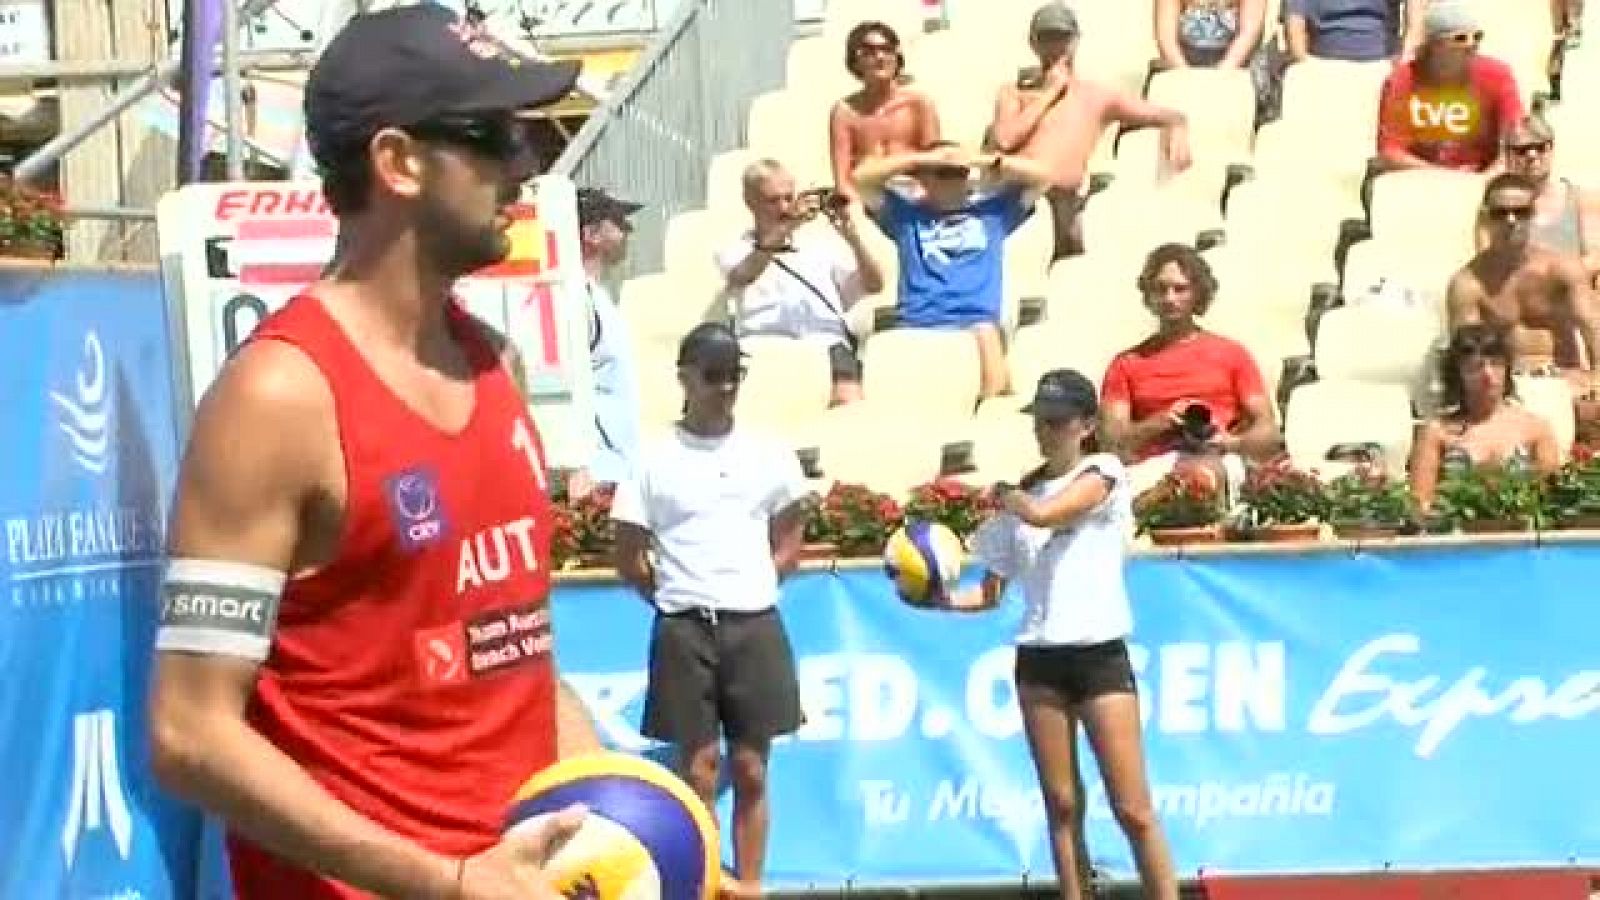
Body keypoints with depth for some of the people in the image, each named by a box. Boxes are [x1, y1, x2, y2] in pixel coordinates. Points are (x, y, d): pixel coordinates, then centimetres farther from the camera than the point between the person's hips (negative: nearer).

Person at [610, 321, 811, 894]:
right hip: (684, 631, -2)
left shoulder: (768, 455, 6)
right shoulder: (655, 460, -1)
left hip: (755, 626, 2)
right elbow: (629, 557, 4)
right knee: (698, 771, 0)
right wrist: (674, 602, 3)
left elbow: (789, 541, 15)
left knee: (751, 771, 4)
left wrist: (751, 589, 6)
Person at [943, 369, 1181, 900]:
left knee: (1133, 809, -6)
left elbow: (1044, 514, -18)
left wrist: (1005, 496, 1)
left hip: (1100, 654, -4)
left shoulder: (1103, 471, -1)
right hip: (1038, 659, 4)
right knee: (1062, 804, 6)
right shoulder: (1022, 495, 12)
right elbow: (991, 591, 14)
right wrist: (943, 598, -4)